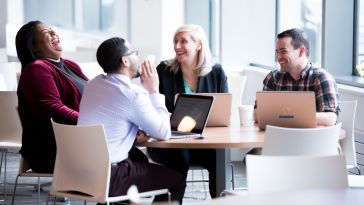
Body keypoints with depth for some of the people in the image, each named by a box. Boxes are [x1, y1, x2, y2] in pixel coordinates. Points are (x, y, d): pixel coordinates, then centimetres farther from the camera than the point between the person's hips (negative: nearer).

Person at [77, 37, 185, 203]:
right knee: (175, 180, 9)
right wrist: (153, 90, -2)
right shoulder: (133, 94, -17)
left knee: (138, 157, 35)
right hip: (107, 178, -8)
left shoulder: (93, 84, 7)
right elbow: (164, 133, -8)